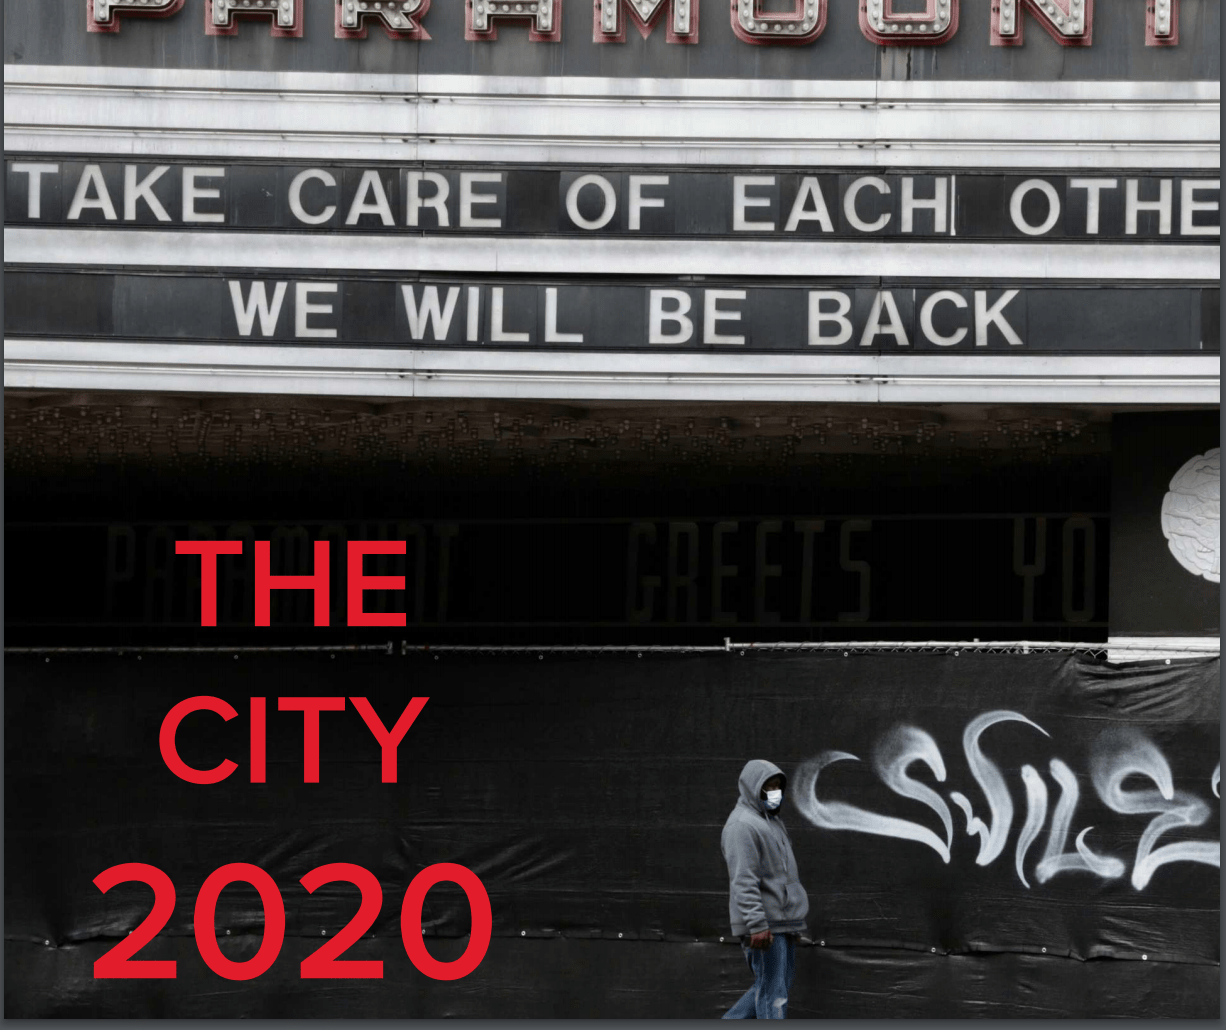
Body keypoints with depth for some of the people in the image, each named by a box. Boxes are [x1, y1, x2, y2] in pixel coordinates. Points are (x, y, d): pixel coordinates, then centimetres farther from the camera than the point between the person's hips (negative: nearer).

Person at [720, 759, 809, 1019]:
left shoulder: (771, 820, 19)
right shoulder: (742, 825, -14)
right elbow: (744, 882, -21)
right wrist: (757, 924, -26)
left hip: (782, 920, 10)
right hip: (764, 925, -10)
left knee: (781, 983, 15)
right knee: (773, 990, -7)